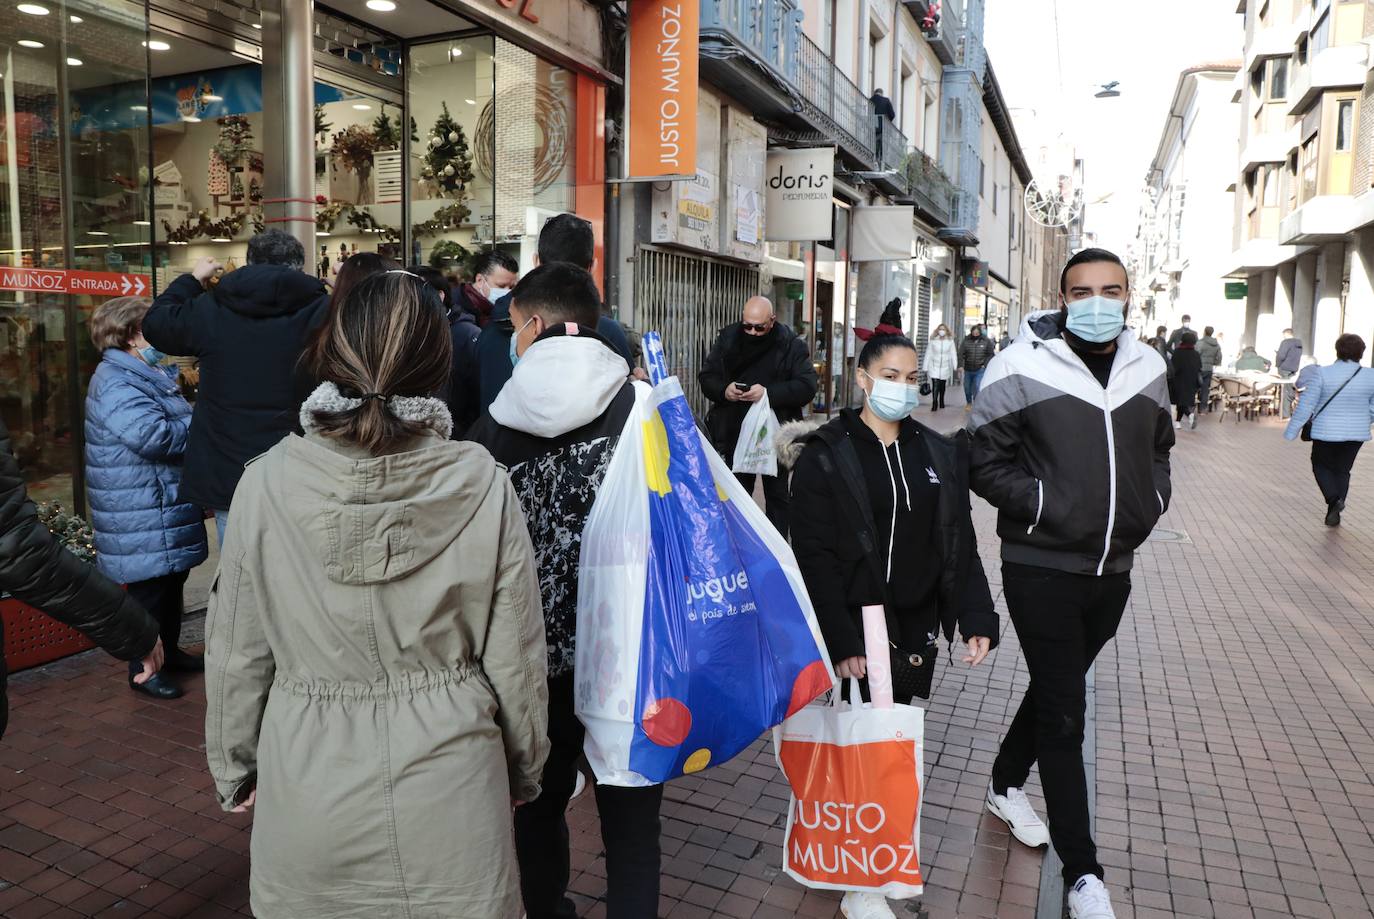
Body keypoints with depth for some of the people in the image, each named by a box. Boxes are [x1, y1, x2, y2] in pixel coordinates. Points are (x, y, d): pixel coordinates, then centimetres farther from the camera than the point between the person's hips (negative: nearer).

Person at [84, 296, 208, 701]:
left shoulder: (152, 375, 15)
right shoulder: (115, 384, -19)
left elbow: (178, 422, 27)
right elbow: (153, 436, -30)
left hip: (170, 512, 10)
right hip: (144, 520, -10)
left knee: (171, 584, 20)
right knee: (150, 591, 0)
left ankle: (168, 651, 35)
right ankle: (143, 669, 13)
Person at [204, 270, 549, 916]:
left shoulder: (268, 483, -14)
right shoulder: (481, 483, -17)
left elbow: (236, 654, -4)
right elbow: (515, 654, -8)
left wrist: (233, 769, 14)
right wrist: (524, 770, 9)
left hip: (308, 785, 1)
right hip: (448, 788, 0)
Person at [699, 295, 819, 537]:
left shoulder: (792, 345, -7)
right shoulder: (727, 339, 2)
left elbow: (807, 386, -14)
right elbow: (706, 377, 5)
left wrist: (769, 393, -26)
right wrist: (724, 390, -17)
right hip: (734, 433, 3)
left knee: (777, 496, 9)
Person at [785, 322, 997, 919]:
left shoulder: (938, 455, 8)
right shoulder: (825, 456, -7)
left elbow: (960, 545, 10)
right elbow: (814, 556, -12)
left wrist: (977, 618, 0)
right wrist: (842, 641, -18)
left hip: (916, 629, 5)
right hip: (854, 630, -4)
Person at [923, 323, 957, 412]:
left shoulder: (950, 341, -3)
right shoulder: (933, 340, -4)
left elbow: (953, 355, -2)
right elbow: (928, 355, -1)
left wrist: (955, 368, -8)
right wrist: (925, 368, -1)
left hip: (945, 367, 1)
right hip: (934, 367, -1)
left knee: (942, 386, 14)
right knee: (935, 386, -12)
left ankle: (941, 402, 31)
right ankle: (934, 404, -11)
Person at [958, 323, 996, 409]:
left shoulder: (986, 341, -3)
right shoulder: (966, 340, -3)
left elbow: (990, 354, 3)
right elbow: (961, 353, -3)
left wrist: (985, 365, -6)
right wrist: (961, 365, -12)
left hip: (979, 370, -2)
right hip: (968, 369, 3)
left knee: (977, 388, -13)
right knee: (967, 387, 15)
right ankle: (968, 403, 37)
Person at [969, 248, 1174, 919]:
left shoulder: (1148, 369, 5)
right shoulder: (1023, 368, -12)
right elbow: (985, 461, -9)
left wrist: (1151, 501, 5)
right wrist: (1042, 506, -20)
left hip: (1113, 570, 6)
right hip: (1042, 568, -6)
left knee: (1055, 689, 21)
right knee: (1064, 713, -1)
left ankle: (1006, 784, 45)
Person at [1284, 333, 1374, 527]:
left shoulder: (1321, 374, -15)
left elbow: (1306, 405, -13)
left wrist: (1292, 430, -5)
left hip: (1326, 431, -3)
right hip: (1356, 433, 3)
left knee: (1321, 465, 17)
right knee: (1342, 470, 15)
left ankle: (1333, 498, -6)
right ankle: (1334, 514, 16)